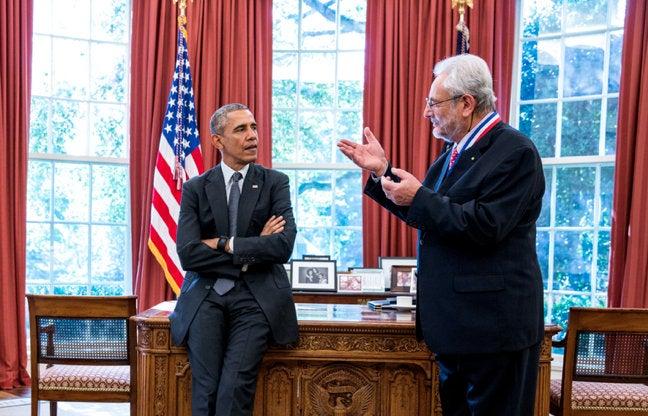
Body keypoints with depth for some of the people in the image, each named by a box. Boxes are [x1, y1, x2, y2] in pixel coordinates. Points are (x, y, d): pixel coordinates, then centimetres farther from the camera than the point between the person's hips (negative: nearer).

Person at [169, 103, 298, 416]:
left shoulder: (275, 182, 6)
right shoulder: (195, 188, 6)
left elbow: (284, 245, -9)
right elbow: (188, 254, -6)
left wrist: (225, 244, -8)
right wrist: (251, 251, -8)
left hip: (256, 297, -1)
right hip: (206, 296, 1)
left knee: (234, 389, -16)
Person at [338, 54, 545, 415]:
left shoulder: (515, 152, -17)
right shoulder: (457, 150, 12)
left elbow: (485, 227, -25)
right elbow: (425, 215, 15)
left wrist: (420, 197, -21)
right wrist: (382, 170, 8)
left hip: (493, 325, -9)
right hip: (455, 319, 10)